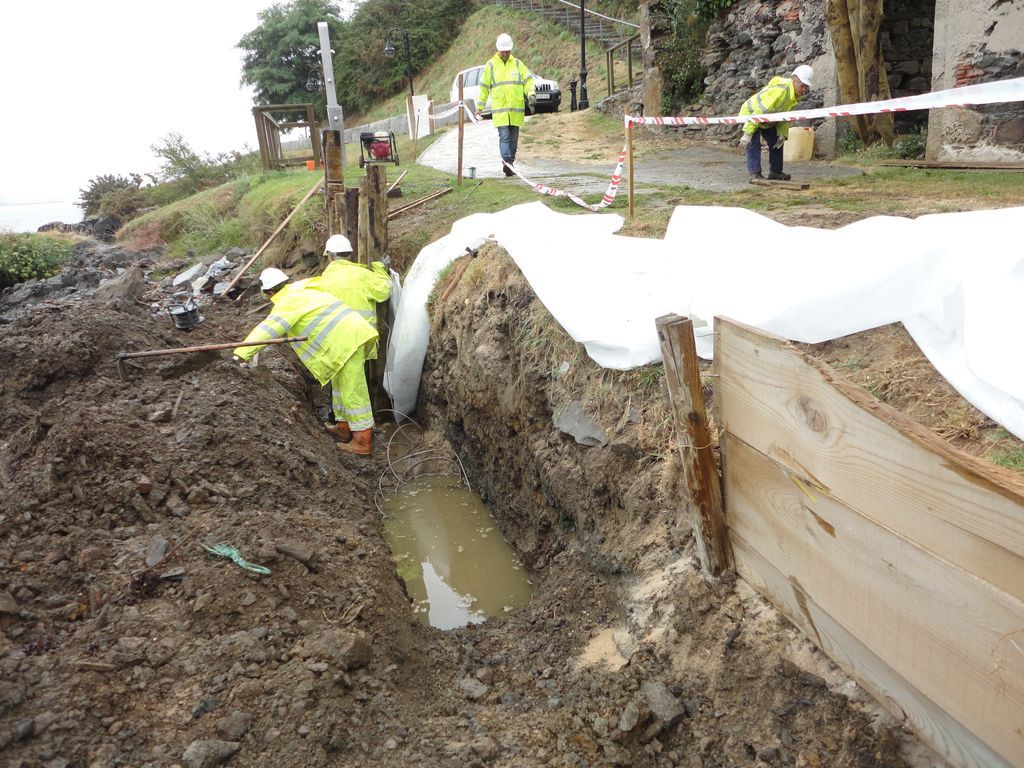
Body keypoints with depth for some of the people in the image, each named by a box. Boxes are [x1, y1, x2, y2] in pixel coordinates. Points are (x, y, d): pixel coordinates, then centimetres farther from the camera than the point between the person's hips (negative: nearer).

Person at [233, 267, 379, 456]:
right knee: (340, 383, 24)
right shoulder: (302, 291, 21)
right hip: (349, 330, 10)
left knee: (352, 391, -5)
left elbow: (269, 327, -22)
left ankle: (363, 442, -1)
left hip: (346, 339, -10)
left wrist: (243, 352, -28)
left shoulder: (289, 301, -9)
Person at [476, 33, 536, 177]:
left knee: (513, 139, 7)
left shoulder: (517, 64, 10)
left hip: (516, 109, 3)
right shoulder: (491, 65, 6)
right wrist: (479, 107, 9)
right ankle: (507, 162, -24)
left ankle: (509, 165, 16)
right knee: (504, 136, -16)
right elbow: (484, 87, 10)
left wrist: (531, 93, -12)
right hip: (499, 109, -3)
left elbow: (528, 80, 9)